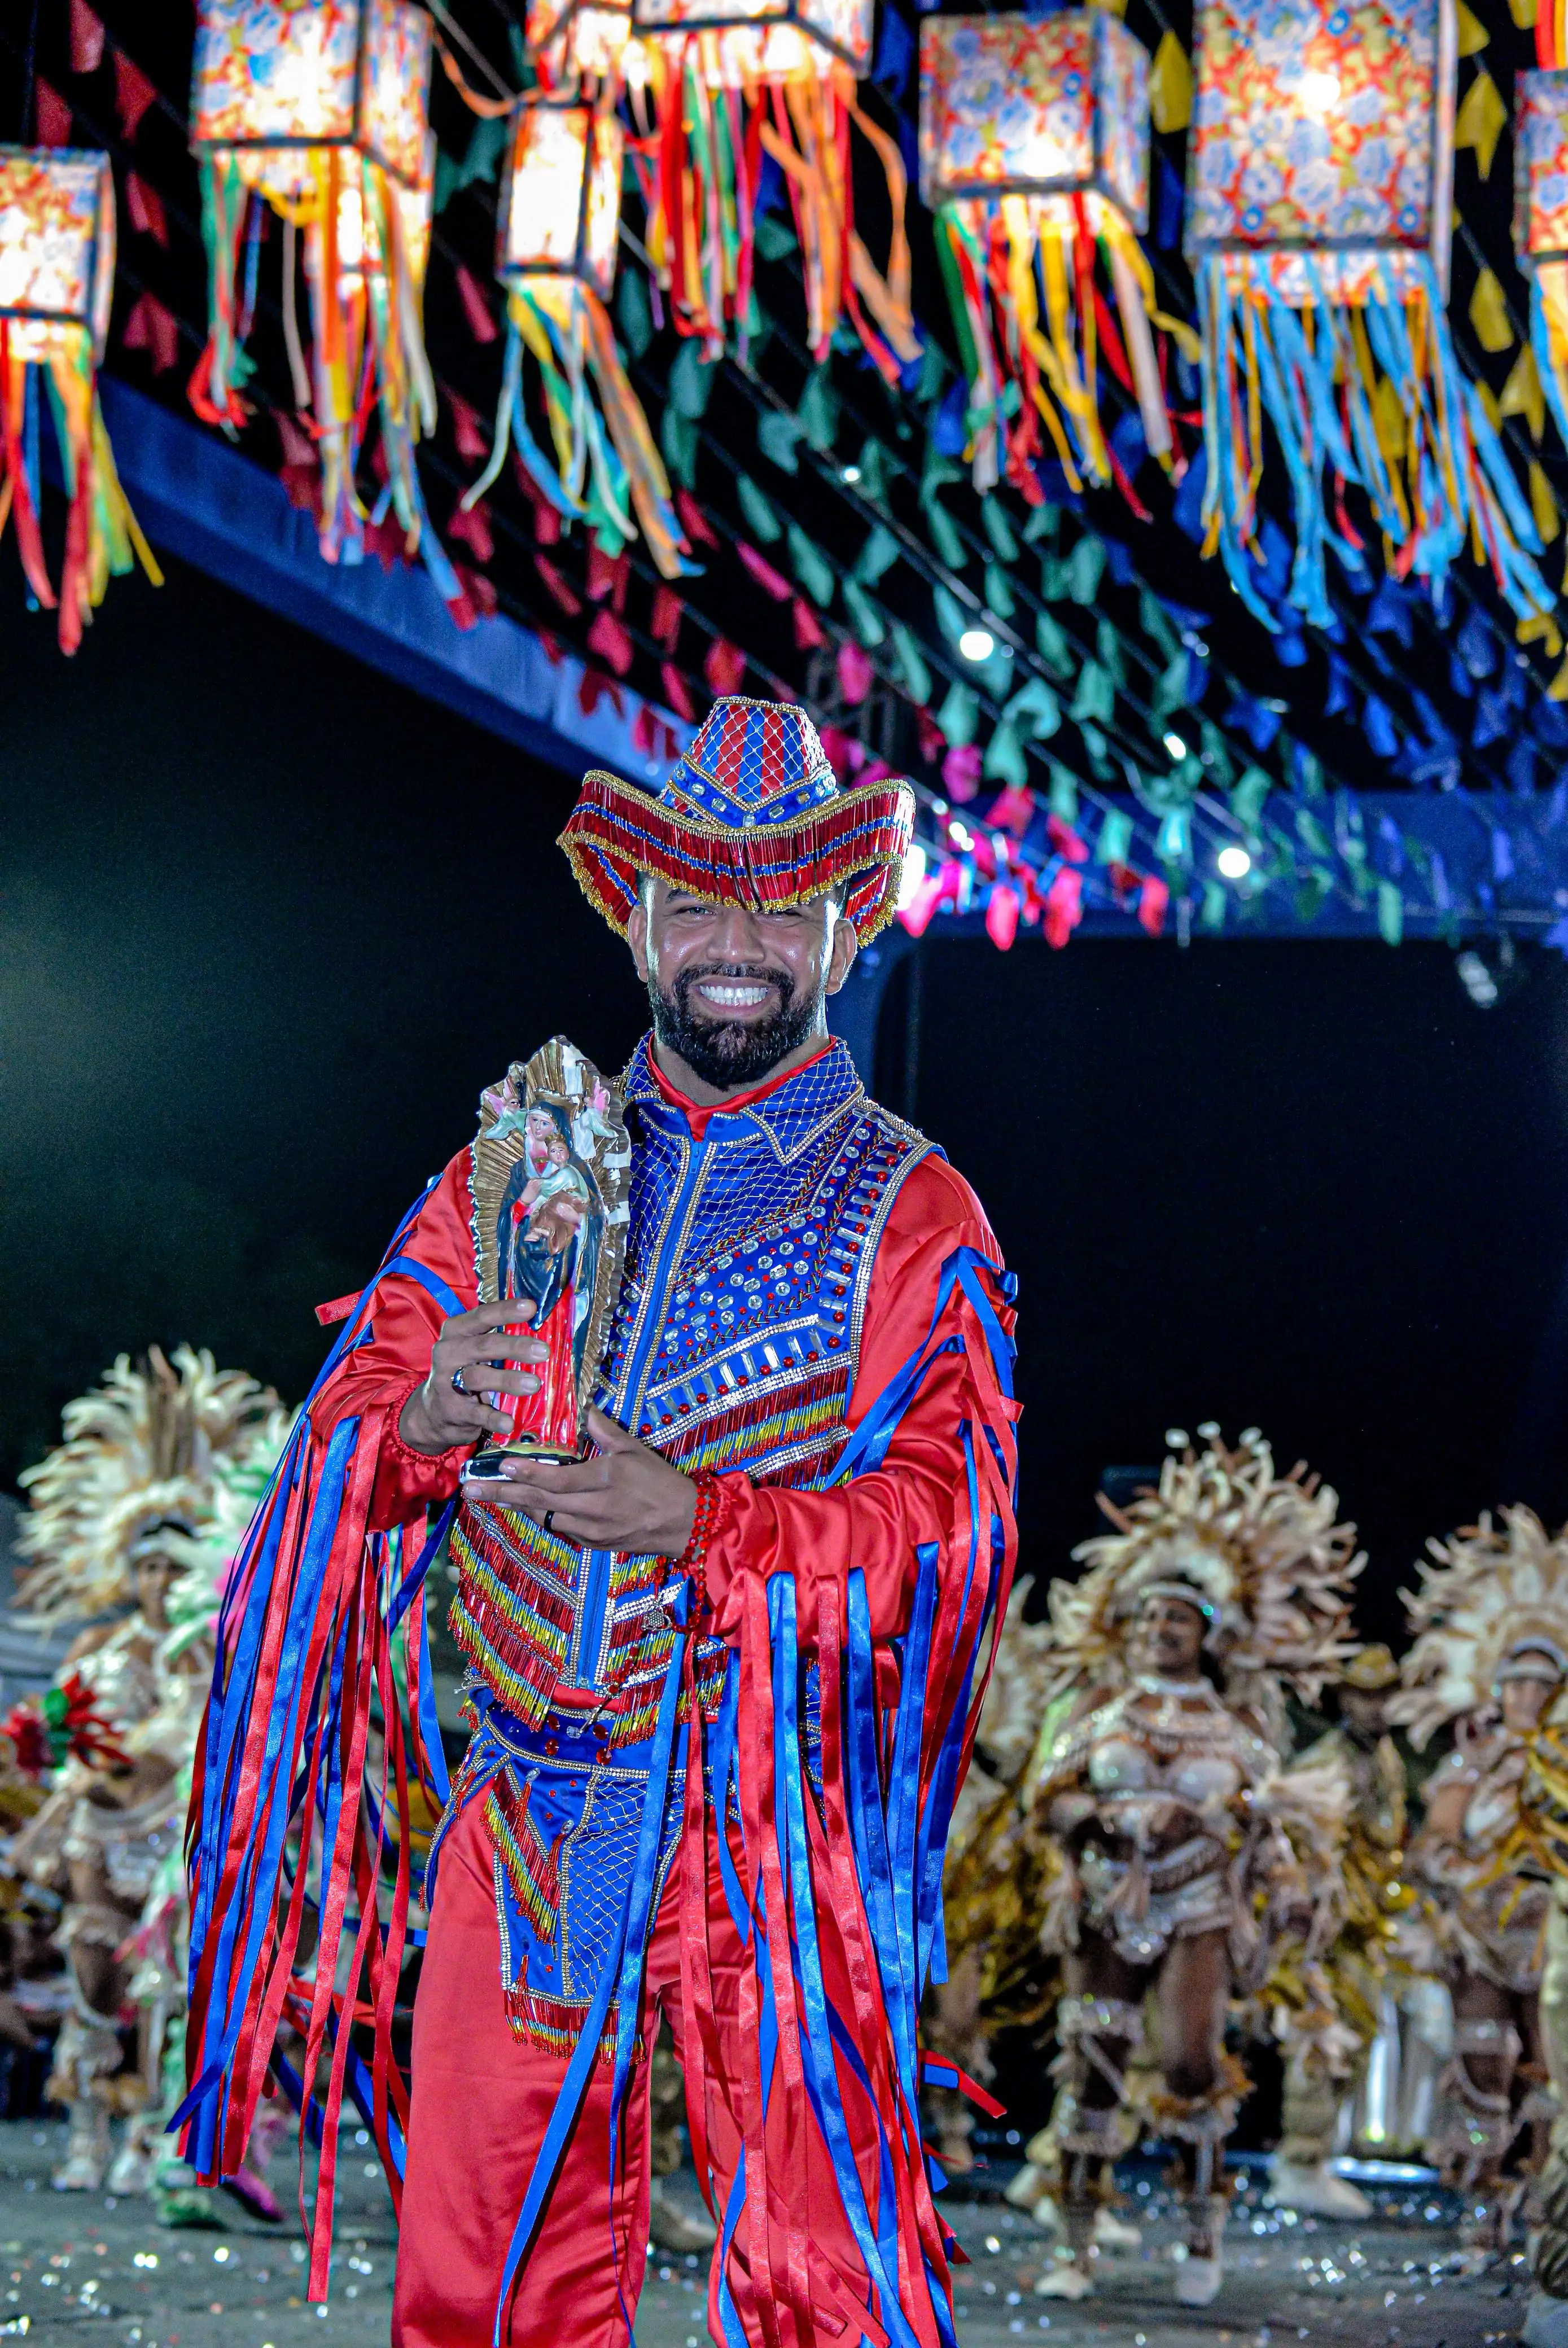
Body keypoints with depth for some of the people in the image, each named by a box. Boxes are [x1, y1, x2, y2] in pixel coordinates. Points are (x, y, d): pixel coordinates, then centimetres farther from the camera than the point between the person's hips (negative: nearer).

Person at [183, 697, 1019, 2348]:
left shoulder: (910, 1214, 2)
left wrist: (705, 1521, -22)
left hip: (768, 1822, -3)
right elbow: (337, 1450, 8)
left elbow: (954, 1522, -7)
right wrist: (419, 1426, -16)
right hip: (524, 1814, 3)